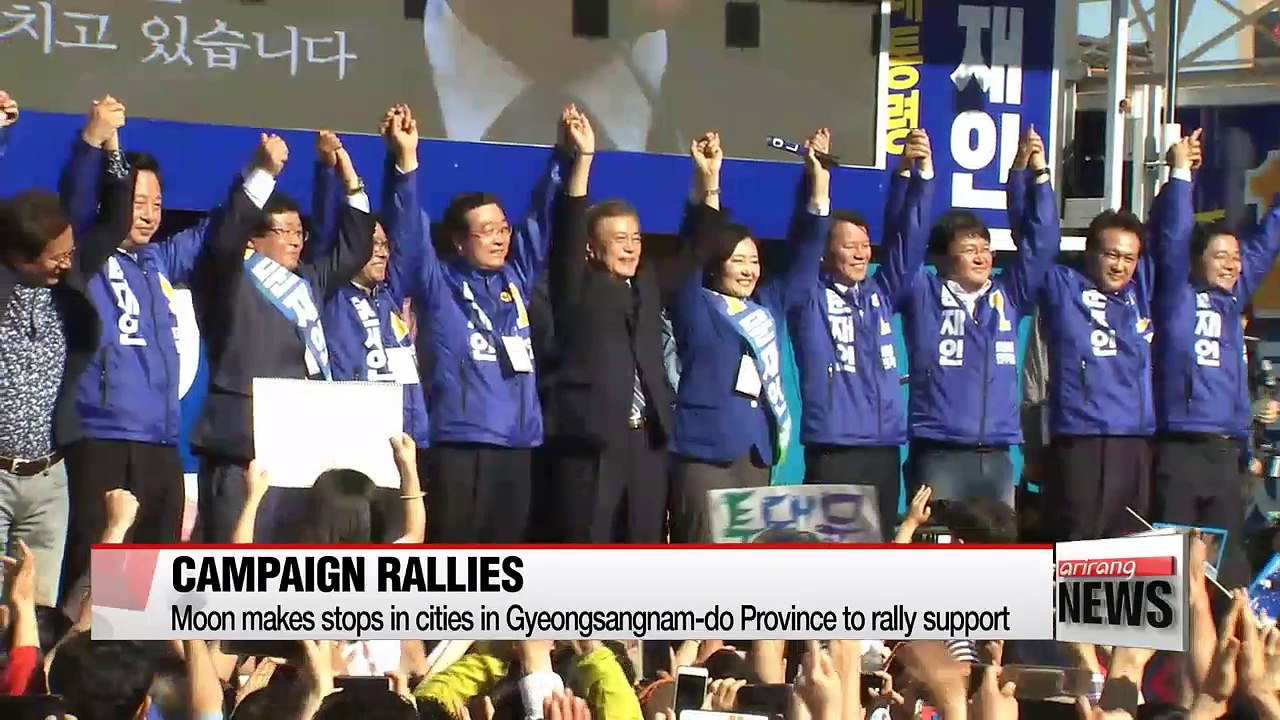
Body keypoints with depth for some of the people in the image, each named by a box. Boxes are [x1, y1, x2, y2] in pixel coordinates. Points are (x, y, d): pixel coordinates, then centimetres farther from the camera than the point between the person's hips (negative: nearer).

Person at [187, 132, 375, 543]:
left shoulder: (308, 280, 22)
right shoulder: (230, 276, 0)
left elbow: (355, 249, 24)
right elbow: (226, 234, -18)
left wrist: (351, 183, 15)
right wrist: (263, 173, -23)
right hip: (241, 442, -7)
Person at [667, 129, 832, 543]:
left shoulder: (767, 306, 15)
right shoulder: (696, 307, -1)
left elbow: (805, 255, 15)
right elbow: (692, 252, -15)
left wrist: (819, 179, 7)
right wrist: (708, 186, -28)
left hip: (757, 453, 7)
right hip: (706, 453, -6)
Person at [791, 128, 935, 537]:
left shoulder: (881, 294, 14)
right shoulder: (810, 297, 1)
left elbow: (907, 236, 7)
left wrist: (919, 173, -5)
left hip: (885, 449, 5)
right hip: (833, 451, -5)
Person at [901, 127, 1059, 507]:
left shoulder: (1007, 296, 13)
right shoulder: (924, 295, 2)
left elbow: (1040, 244, 10)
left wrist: (1038, 175, 2)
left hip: (996, 458, 5)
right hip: (939, 456, -4)